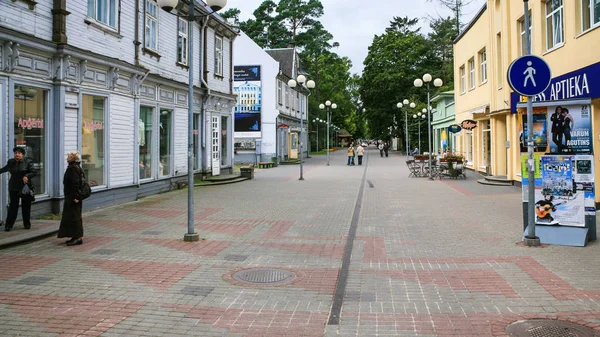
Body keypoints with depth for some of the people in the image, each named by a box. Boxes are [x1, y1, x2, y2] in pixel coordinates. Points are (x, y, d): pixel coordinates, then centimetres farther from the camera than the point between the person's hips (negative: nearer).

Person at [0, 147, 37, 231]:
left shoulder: (27, 162, -3)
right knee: (13, 206, -2)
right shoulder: (11, 162, 7)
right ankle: (8, 225, 1)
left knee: (26, 206, 6)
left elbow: (34, 172, -7)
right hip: (13, 188, 2)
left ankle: (27, 224, 17)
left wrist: (27, 176, -23)